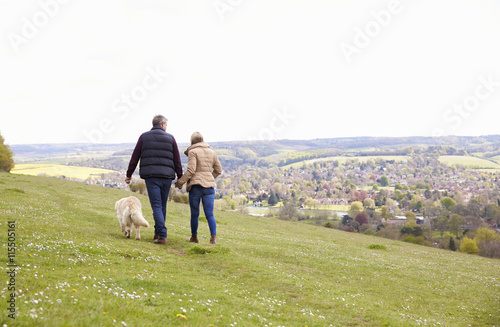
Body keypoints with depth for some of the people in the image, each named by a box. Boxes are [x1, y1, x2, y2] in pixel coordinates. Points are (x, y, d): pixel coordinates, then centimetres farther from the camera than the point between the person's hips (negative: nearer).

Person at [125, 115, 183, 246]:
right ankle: (158, 232, 24)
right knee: (162, 205, 15)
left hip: (151, 176, -1)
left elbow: (135, 157, 6)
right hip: (167, 176, 1)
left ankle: (162, 236, -15)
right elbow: (177, 160, 5)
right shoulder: (170, 138, 7)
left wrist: (129, 174, 14)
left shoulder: (144, 137, 7)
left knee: (156, 206, -5)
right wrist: (180, 178, 12)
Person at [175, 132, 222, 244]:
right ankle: (214, 238, -11)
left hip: (195, 185, -4)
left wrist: (180, 182, -4)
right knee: (209, 214, 1)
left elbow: (191, 170, -13)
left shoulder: (193, 152, -5)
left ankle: (194, 237, 19)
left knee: (194, 214, 9)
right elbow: (218, 170, 17)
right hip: (209, 186, 4)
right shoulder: (212, 152, 12)